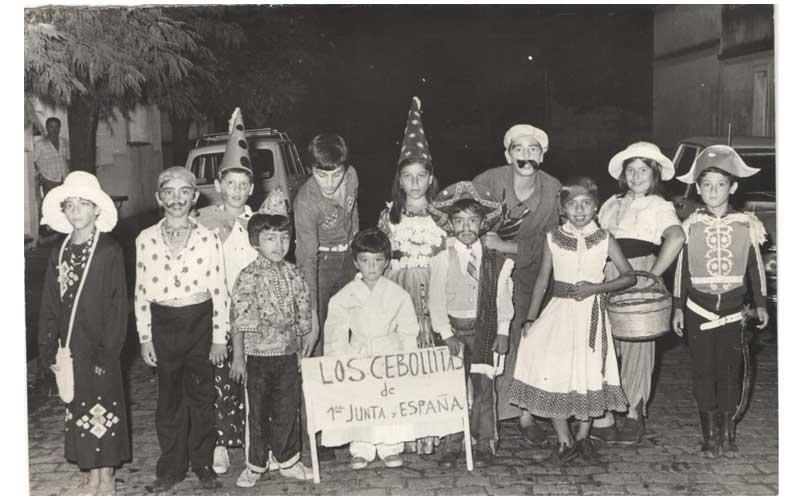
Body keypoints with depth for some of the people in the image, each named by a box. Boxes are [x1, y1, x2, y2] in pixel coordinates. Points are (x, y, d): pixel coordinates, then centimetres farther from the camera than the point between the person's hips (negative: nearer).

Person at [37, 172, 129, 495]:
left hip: (98, 348, -5)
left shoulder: (110, 252, -9)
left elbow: (118, 306, -11)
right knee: (78, 410, 11)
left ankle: (106, 479, 17)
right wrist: (48, 348, 4)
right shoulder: (60, 254, 6)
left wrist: (108, 352, -15)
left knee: (103, 410, 4)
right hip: (69, 348, 5)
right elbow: (49, 306, 9)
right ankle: (93, 478, 23)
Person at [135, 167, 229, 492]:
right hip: (164, 324, 1)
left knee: (201, 395, 9)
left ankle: (203, 464, 23)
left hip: (201, 321, -1)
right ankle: (171, 467, 22)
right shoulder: (146, 240, -1)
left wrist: (219, 337, -3)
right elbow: (141, 291, 2)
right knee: (169, 398, 9)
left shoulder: (208, 238, -4)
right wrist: (145, 337, 0)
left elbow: (219, 290, -2)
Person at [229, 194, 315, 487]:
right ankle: (255, 465, 22)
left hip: (288, 353, 4)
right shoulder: (249, 277, -11)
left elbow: (303, 312, 12)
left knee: (289, 409, 12)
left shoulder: (293, 274, 3)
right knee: (257, 412, 8)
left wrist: (305, 343, 13)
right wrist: (238, 357, -11)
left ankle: (288, 461, 27)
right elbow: (238, 319, -11)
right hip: (258, 353, -4)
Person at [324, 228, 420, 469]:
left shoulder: (398, 295, 1)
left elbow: (408, 334, 7)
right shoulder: (344, 297, 1)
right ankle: (361, 449, 5)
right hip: (357, 356, 0)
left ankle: (389, 447, 9)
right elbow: (336, 337, 3)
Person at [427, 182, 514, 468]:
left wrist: (502, 331, -1)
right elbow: (436, 300, -3)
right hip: (453, 329, -1)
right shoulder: (442, 260, -2)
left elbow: (502, 297, 4)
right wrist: (446, 334, -10)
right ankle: (451, 445, 11)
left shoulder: (495, 261, 2)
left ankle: (486, 444, 15)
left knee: (484, 387, 4)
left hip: (485, 330, 1)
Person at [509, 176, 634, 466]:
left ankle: (582, 437, 23)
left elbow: (629, 276, 1)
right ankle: (564, 442, 6)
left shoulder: (603, 239, 0)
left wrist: (595, 288, -12)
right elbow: (542, 279, 7)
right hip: (559, 311, 1)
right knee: (552, 374, -8)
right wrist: (531, 318, 2)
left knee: (589, 373, 3)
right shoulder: (553, 238, 3)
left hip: (591, 314, 0)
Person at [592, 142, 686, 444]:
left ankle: (633, 413, 13)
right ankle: (603, 417, 8)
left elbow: (676, 238, -16)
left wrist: (653, 275, -19)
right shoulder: (611, 204, 19)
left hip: (639, 276, -4)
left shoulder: (660, 206, 2)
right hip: (606, 278, 4)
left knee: (636, 345, 1)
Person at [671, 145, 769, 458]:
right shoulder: (690, 226, 0)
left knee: (730, 372, 3)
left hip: (733, 309, 0)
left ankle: (728, 434, 14)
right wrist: (678, 308, 3)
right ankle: (710, 435, 12)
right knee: (703, 371, 3)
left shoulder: (746, 225, 0)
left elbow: (755, 267, 8)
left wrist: (760, 303, 10)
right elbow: (682, 269, 4)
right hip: (698, 309, 0)